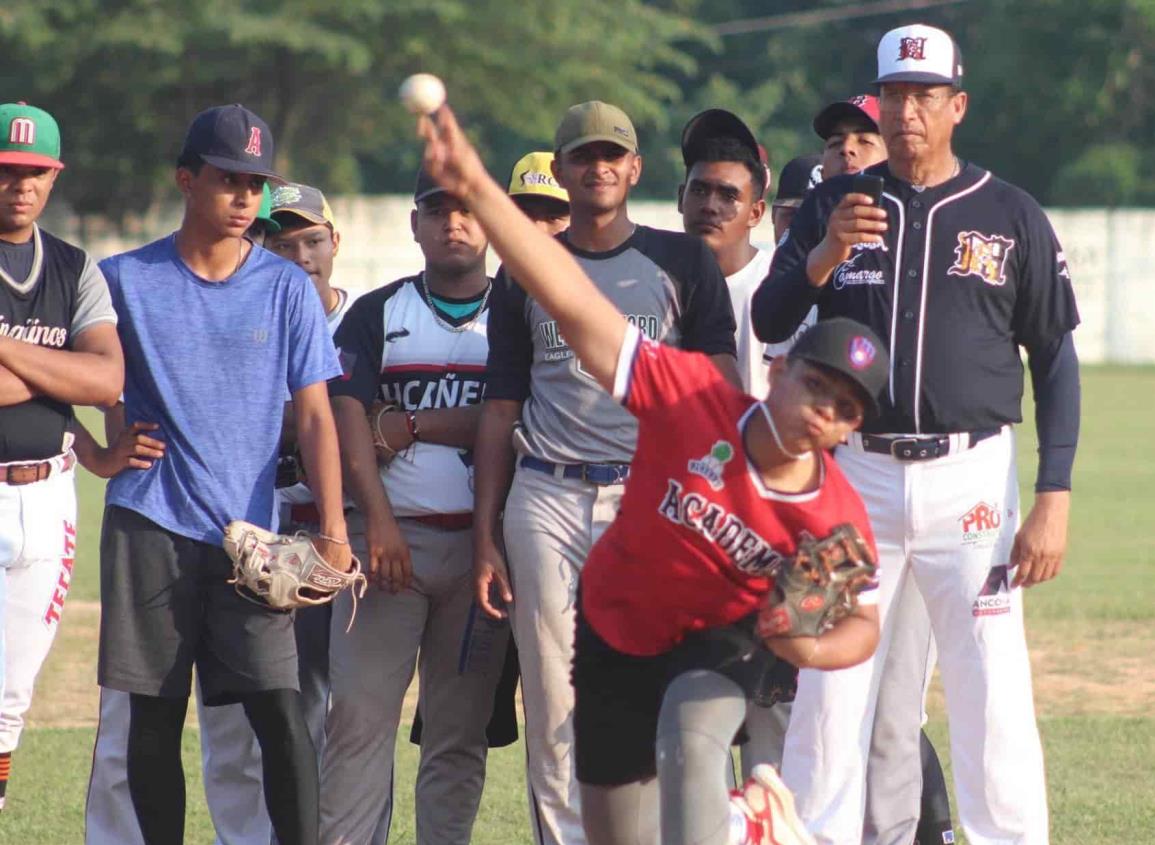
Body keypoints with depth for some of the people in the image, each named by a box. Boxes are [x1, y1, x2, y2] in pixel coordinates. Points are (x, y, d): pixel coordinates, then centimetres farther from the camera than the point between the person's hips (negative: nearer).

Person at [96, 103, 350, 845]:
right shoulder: (126, 280, 5)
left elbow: (315, 414, 3)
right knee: (155, 717, 3)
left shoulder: (287, 289, 6)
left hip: (249, 532, 0)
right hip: (149, 527, 0)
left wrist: (333, 529, -6)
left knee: (281, 714, -10)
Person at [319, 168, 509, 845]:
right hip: (390, 532, 0)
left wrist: (412, 424, -6)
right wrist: (378, 519, -14)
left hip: (480, 541, 0)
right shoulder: (377, 313, 12)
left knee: (460, 727, 1)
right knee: (359, 712, -7)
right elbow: (349, 416, -1)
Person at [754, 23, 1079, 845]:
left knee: (994, 698, -5)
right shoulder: (834, 206, 9)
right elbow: (768, 323, 2)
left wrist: (1054, 500, -6)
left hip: (972, 480, -2)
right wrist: (823, 255, -18)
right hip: (856, 476, 2)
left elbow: (1056, 360, 3)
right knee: (828, 692, 3)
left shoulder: (1012, 216, 3)